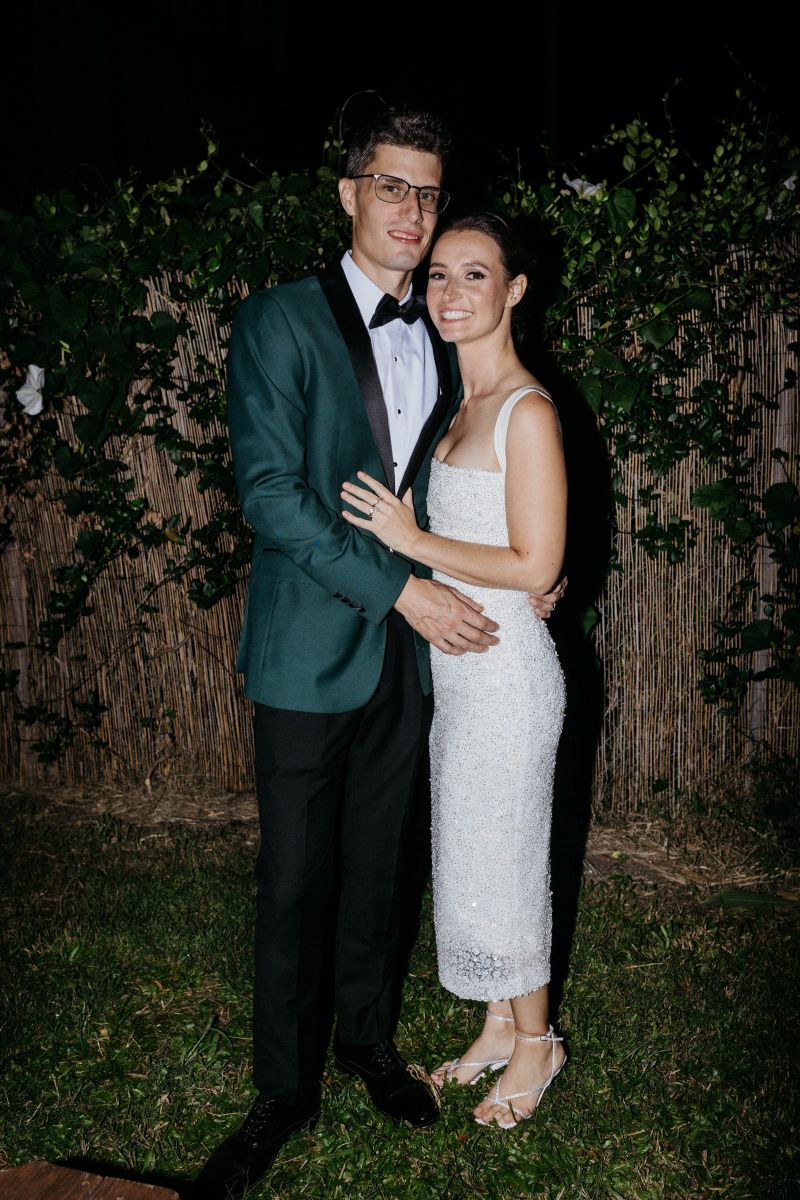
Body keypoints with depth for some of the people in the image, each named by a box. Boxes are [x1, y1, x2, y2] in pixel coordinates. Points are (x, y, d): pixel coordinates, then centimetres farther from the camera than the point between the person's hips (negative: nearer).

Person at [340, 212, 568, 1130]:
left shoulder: (527, 412, -15)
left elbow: (535, 566, -19)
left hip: (505, 669, -8)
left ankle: (535, 1040, 29)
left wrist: (412, 541, -17)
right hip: (452, 665, 8)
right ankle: (501, 1027, 36)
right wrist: (405, 530, 3)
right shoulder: (460, 405, 11)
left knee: (502, 855, 6)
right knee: (465, 851, 17)